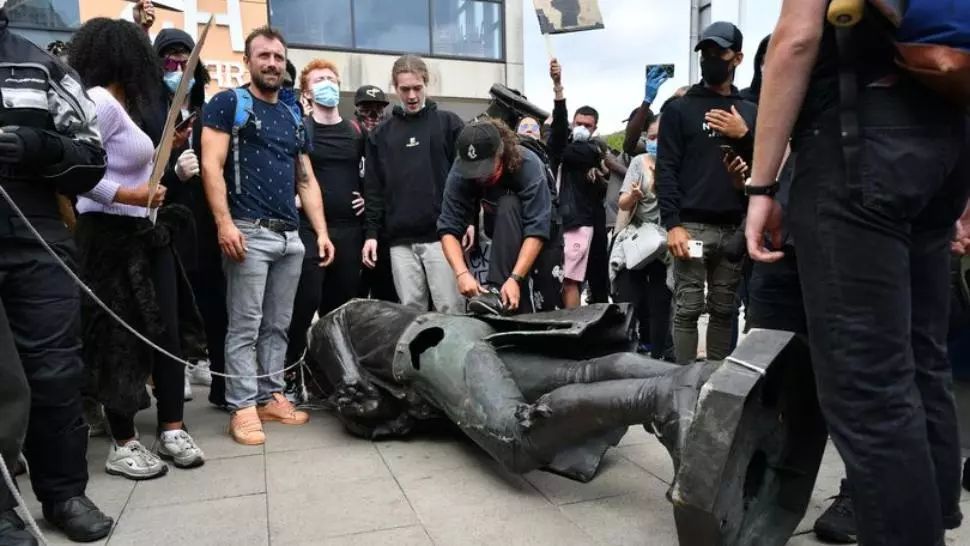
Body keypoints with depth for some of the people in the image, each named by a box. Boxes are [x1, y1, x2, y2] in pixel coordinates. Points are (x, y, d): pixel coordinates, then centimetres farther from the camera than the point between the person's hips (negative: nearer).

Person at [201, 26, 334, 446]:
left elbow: (307, 180, 20)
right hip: (249, 232, -6)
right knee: (245, 326, -4)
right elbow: (211, 165, -8)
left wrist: (321, 231, 11)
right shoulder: (228, 103, 2)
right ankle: (242, 408, 3)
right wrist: (224, 222, -19)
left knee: (278, 325, 10)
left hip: (290, 236, 6)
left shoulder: (293, 118, 20)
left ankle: (271, 396, 19)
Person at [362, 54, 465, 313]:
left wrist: (468, 219, -6)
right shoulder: (381, 134, 14)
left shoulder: (449, 123, 6)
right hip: (400, 240, 3)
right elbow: (374, 187, 12)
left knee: (451, 308, -2)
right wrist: (371, 232, 4)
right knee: (411, 310, 5)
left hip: (442, 234, -3)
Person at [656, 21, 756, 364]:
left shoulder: (750, 112, 16)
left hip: (734, 227, 3)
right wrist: (672, 224, -13)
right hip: (692, 225, -3)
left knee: (724, 310, 7)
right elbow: (666, 169, -2)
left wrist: (744, 136, -5)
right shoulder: (680, 109, 6)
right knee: (687, 309, -3)